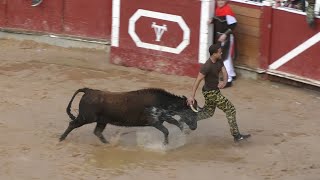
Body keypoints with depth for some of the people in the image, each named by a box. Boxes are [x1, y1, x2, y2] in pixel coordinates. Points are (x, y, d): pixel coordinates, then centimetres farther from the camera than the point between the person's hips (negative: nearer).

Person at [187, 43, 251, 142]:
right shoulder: (207, 66, -27)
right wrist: (192, 96, -23)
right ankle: (236, 135, -1)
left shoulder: (219, 61, -1)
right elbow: (198, 80, -24)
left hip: (215, 90, 9)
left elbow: (225, 73, -2)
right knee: (230, 109, -6)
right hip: (211, 93, -9)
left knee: (208, 112, 24)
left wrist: (224, 82, -26)